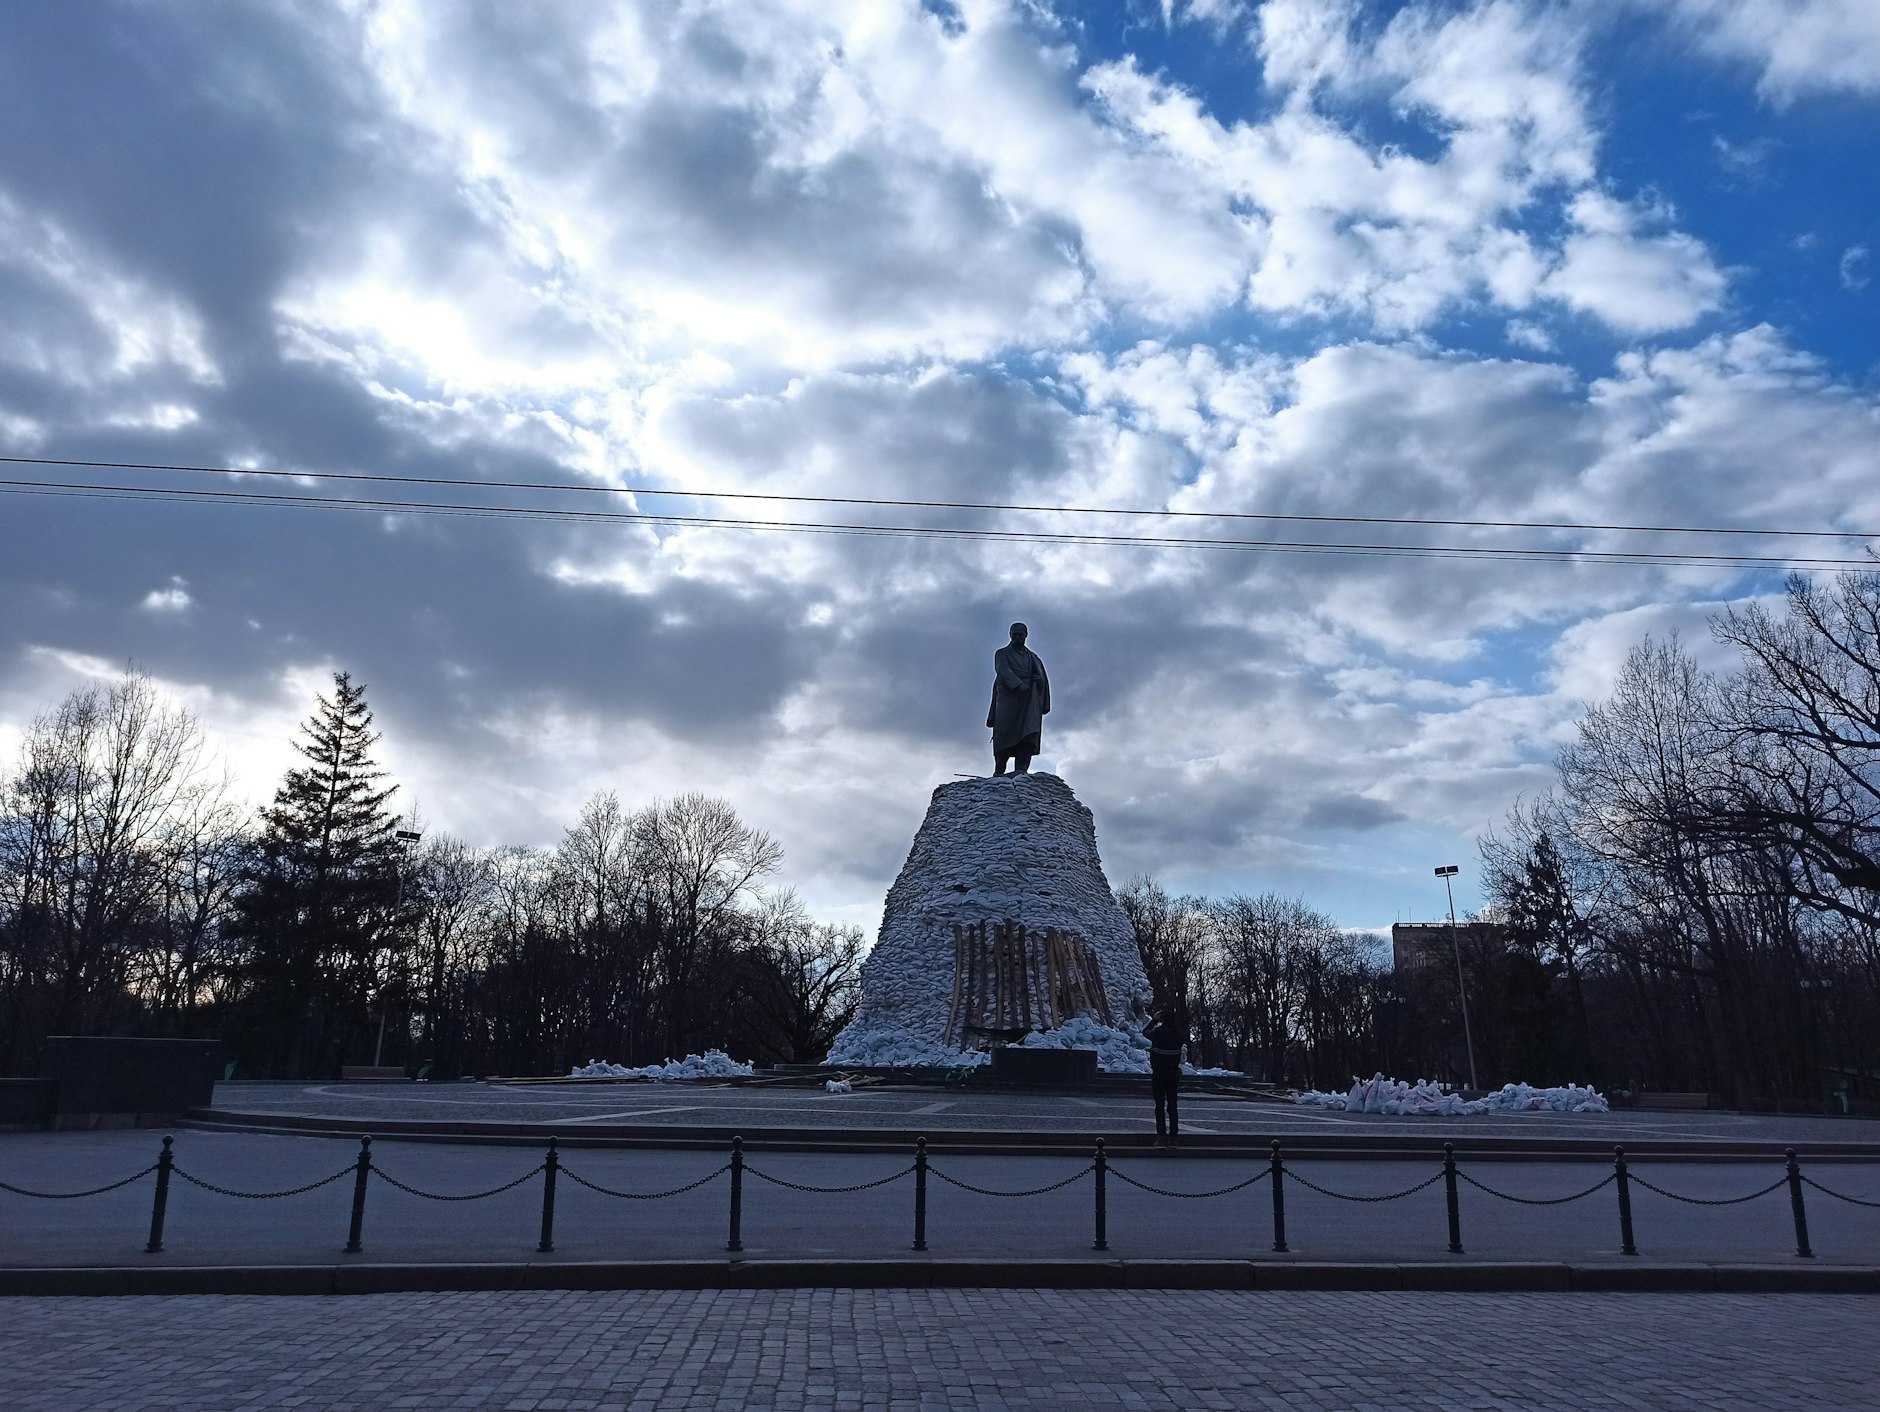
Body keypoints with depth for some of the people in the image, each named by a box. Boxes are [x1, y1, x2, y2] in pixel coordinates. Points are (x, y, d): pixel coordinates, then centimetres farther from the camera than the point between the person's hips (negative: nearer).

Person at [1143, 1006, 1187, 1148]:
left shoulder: (1157, 1033, -14)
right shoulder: (1178, 1034, -6)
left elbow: (1145, 1032, 6)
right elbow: (1186, 1038, 18)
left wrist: (1154, 1020, 14)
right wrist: (1177, 1022, 17)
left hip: (1158, 1075, -3)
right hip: (1174, 1075, 3)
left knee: (1160, 1106, 1)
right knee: (1172, 1106, 9)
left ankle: (1161, 1137, -3)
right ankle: (1173, 1137, 8)